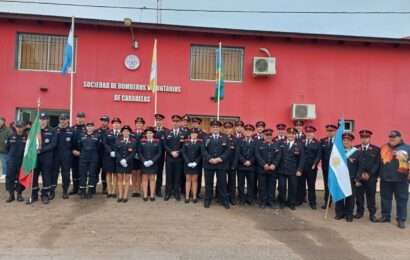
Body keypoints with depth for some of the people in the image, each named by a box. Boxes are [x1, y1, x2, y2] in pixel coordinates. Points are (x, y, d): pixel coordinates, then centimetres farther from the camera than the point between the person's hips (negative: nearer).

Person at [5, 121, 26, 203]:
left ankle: (19, 194, 17)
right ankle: (11, 194, 12)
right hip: (12, 161, 2)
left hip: (22, 161, -2)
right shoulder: (11, 137, 2)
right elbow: (7, 148, 15)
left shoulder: (27, 137, -5)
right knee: (10, 177, 2)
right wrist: (10, 155, 13)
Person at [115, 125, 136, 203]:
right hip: (119, 162, 2)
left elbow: (133, 153, -6)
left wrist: (126, 160, -17)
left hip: (128, 163, -2)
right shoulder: (118, 140, 6)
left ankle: (125, 196, 8)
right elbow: (116, 151, 0)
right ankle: (120, 196, 10)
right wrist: (121, 160, -13)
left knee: (127, 179, 4)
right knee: (120, 179, 5)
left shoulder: (133, 141, 1)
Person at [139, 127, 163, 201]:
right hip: (144, 163, 1)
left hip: (153, 164, -1)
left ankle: (152, 195, 10)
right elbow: (139, 152, 1)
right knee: (145, 179, 5)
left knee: (152, 179, 4)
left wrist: (152, 161, -12)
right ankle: (145, 195, 10)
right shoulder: (142, 141, 5)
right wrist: (144, 161, -12)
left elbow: (159, 153, -2)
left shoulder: (157, 141, 2)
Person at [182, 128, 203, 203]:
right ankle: (187, 196, 9)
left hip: (196, 164, -1)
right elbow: (183, 153, 0)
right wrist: (188, 162, -11)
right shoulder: (186, 142, 3)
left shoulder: (200, 142, -1)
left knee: (195, 180, 5)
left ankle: (194, 197, 10)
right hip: (187, 164, 1)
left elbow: (201, 154, -4)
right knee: (188, 179, 6)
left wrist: (196, 162, -13)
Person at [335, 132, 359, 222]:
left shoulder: (356, 152, 1)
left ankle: (349, 214, 16)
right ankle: (339, 213, 17)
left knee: (350, 197, 5)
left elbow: (359, 167, 1)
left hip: (351, 179, -1)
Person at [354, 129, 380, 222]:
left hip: (371, 178, -1)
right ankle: (359, 211, 20)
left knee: (371, 196, 5)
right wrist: (359, 175, -7)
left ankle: (372, 214, 17)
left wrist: (369, 174, -11)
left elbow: (377, 164, -2)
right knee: (359, 196, 5)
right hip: (358, 177, 1)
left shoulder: (376, 149, 4)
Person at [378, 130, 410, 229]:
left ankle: (401, 220, 15)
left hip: (401, 179, -3)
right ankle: (385, 216, 24)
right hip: (385, 179, 3)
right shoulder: (384, 148, 7)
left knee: (401, 199, 5)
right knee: (385, 198, 12)